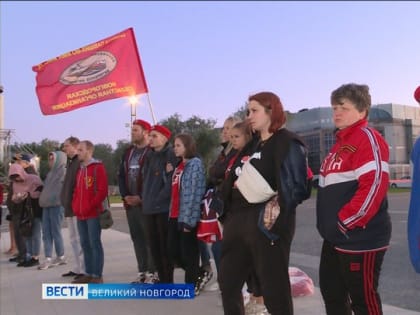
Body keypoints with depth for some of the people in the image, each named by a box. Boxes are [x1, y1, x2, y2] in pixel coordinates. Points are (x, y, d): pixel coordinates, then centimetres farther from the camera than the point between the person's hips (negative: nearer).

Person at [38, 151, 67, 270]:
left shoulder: (64, 172, -6)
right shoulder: (50, 173, 19)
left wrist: (60, 201, -17)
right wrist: (43, 200, 14)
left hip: (57, 206, -8)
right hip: (46, 205, 8)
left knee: (56, 232, 0)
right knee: (46, 233, 3)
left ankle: (61, 257, 13)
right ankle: (48, 259, 5)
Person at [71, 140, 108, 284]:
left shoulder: (98, 167, -6)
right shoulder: (80, 169, 18)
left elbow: (102, 191, -13)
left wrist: (90, 206, -15)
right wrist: (75, 206, 7)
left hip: (93, 213, -8)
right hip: (80, 214, 8)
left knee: (95, 243, -4)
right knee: (85, 244, 10)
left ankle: (97, 275, 1)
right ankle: (88, 273, 18)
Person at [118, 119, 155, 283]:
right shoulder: (128, 152, 17)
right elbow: (121, 175, 17)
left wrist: (141, 197, -15)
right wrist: (125, 195, 3)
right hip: (130, 203, 7)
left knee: (149, 238, -3)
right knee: (137, 238, 11)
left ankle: (152, 272, 5)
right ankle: (142, 271, 20)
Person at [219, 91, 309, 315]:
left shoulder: (288, 143, -6)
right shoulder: (252, 144, 18)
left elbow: (295, 187, -15)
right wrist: (228, 216, 13)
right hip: (238, 221, 9)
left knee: (274, 289, 3)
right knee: (228, 282, 17)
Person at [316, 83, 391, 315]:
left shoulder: (367, 138, -13)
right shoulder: (341, 141, 17)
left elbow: (374, 185, -25)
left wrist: (346, 221, -21)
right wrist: (331, 223, 16)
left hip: (359, 238, -10)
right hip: (335, 237, 10)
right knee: (331, 291, 19)